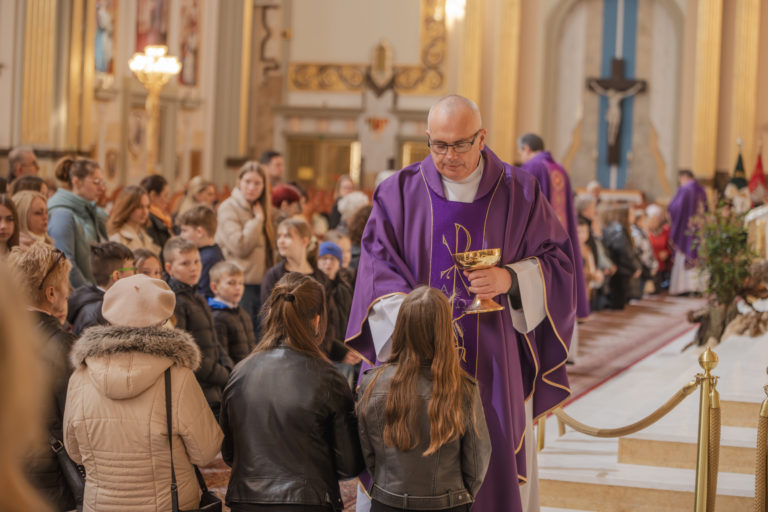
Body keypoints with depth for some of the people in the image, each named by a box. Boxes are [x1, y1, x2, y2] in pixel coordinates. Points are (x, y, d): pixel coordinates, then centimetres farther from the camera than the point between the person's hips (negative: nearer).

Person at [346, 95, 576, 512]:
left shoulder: (519, 192, 2)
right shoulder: (400, 193, 3)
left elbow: (557, 260, 4)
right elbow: (378, 269, -2)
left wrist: (510, 279, -15)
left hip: (494, 364, 0)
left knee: (494, 468, 1)